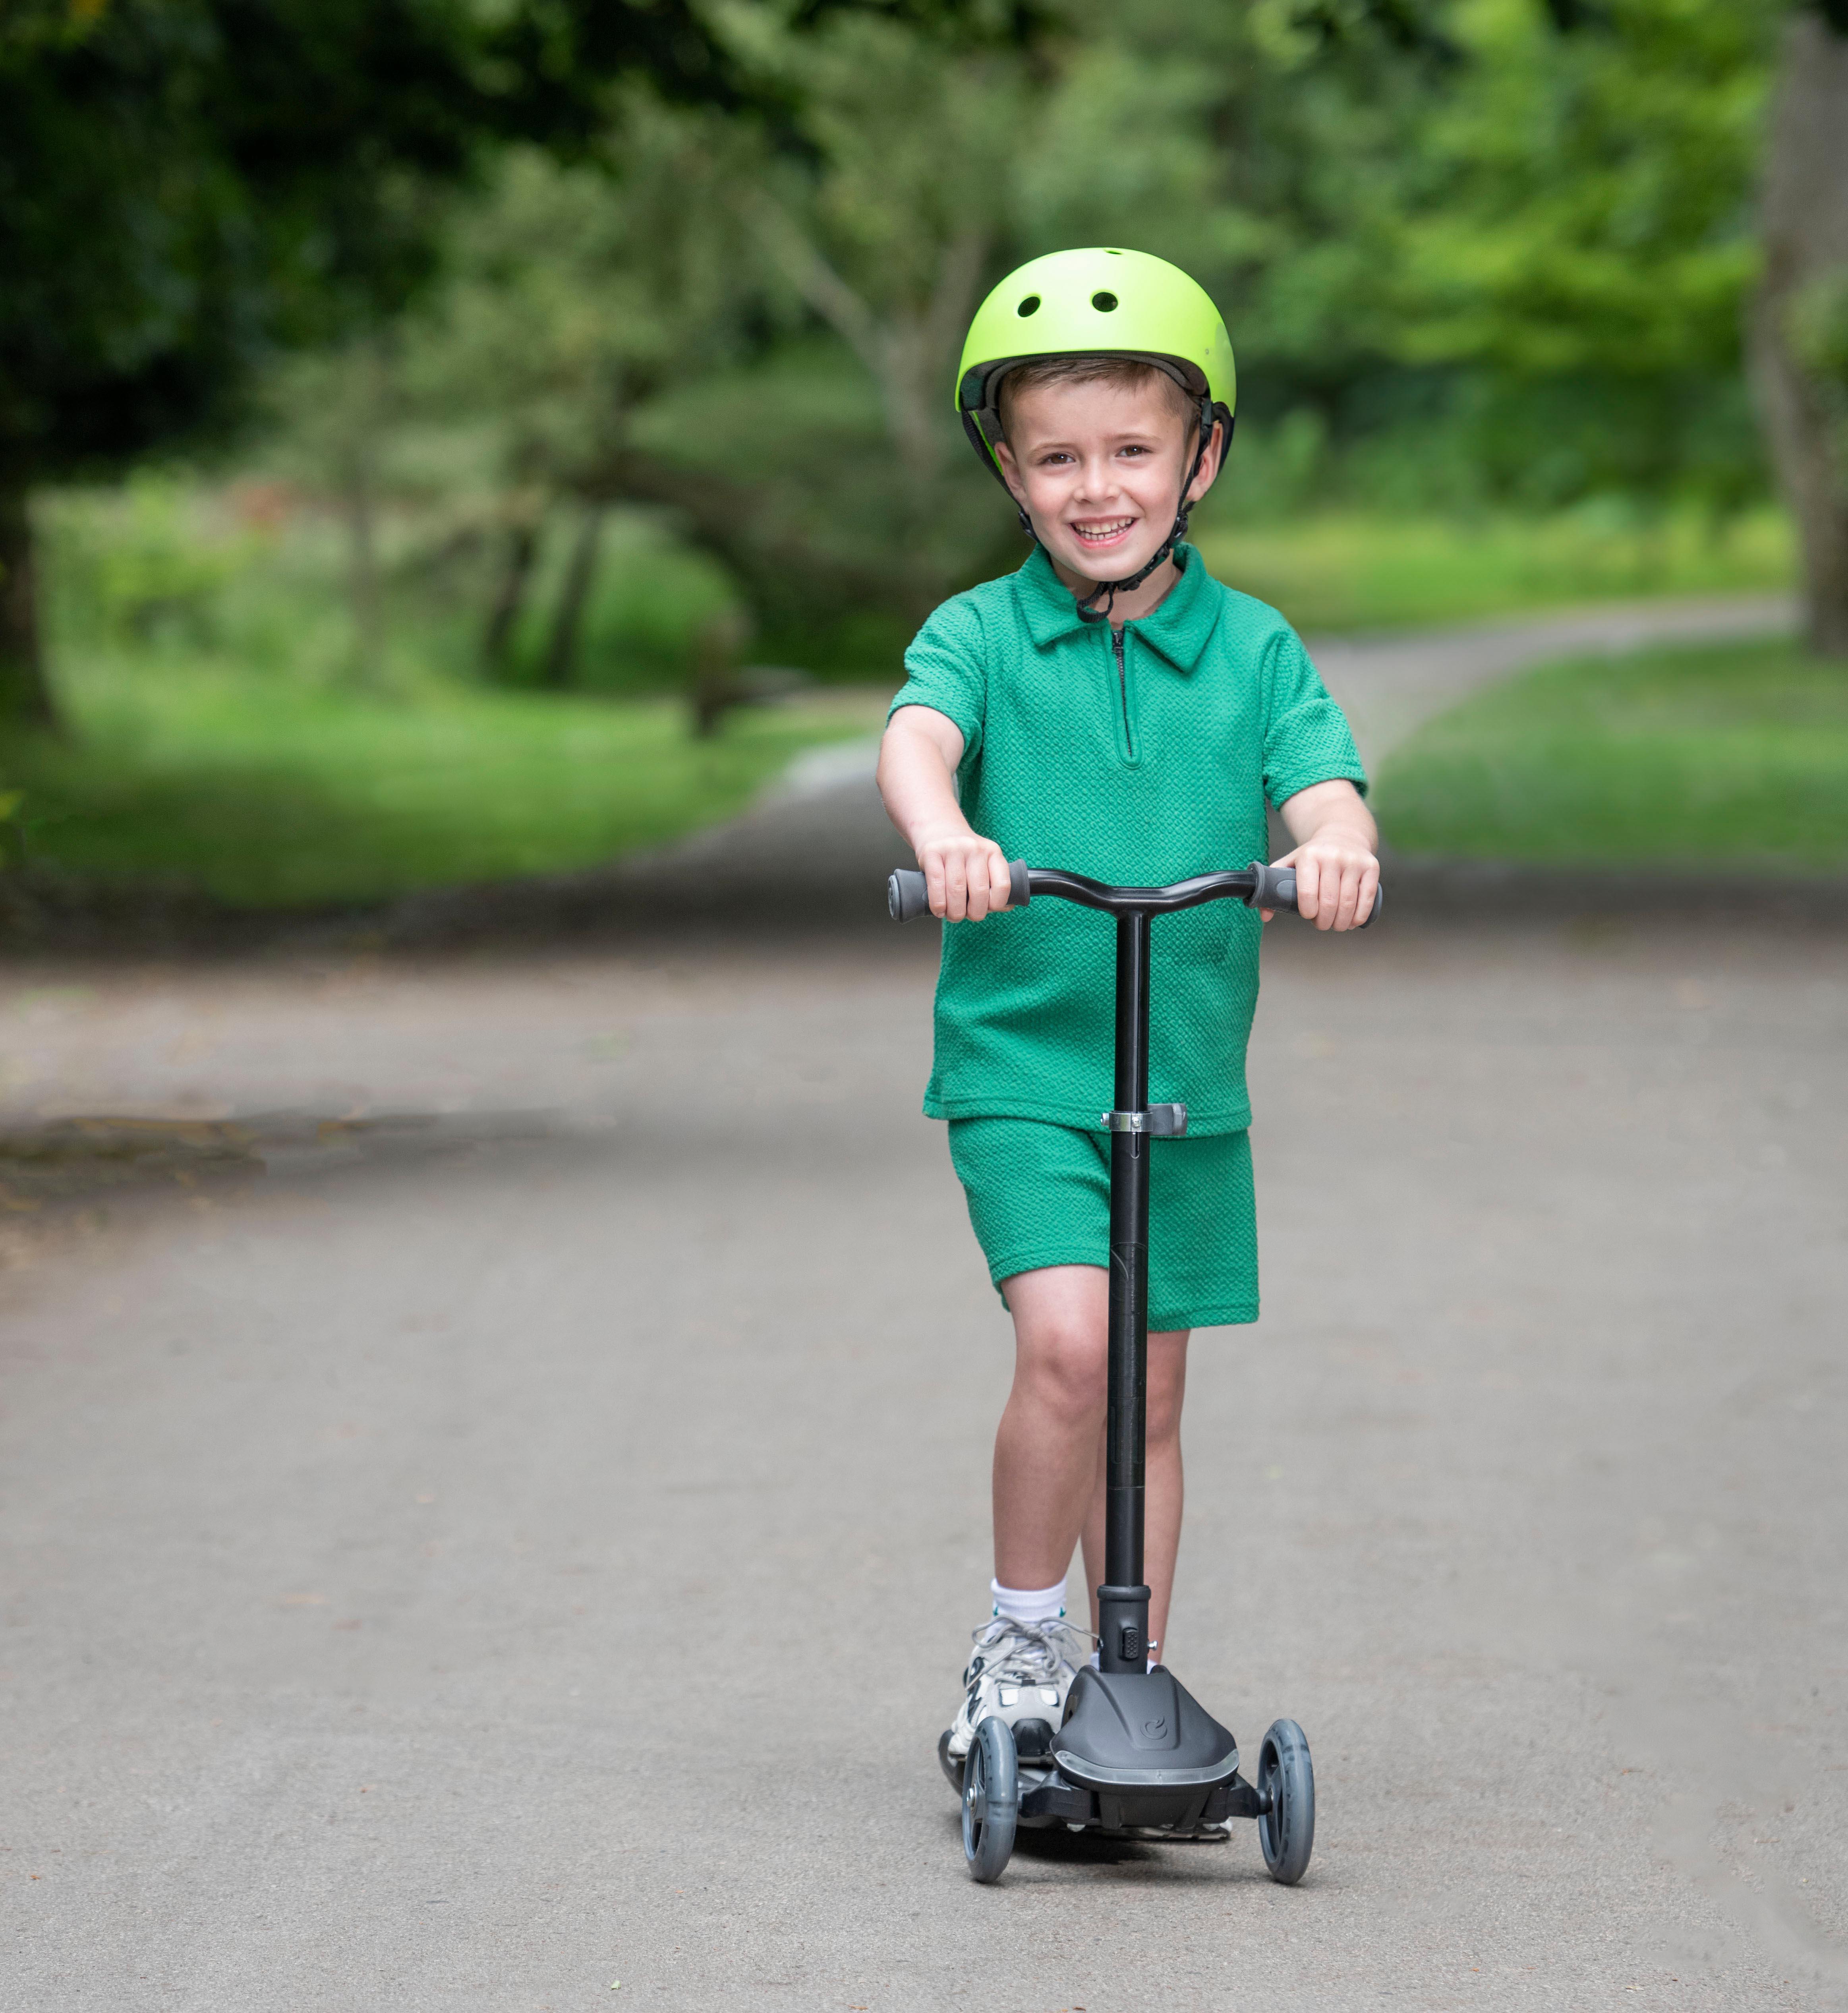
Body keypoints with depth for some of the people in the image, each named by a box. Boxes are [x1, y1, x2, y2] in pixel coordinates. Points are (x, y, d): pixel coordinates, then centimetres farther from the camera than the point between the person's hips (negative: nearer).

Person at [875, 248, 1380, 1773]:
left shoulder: (1251, 646, 2)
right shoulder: (981, 634, -3)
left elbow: (1322, 783, -11)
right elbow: (917, 736, -22)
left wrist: (1337, 845, -35)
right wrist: (944, 832, -45)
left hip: (1189, 1076, 3)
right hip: (1018, 1064, -3)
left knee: (1152, 1397, 11)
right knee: (1067, 1343, -21)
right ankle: (1020, 1641, -1)